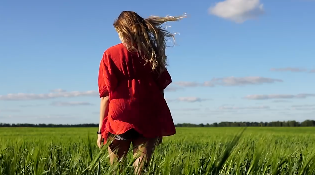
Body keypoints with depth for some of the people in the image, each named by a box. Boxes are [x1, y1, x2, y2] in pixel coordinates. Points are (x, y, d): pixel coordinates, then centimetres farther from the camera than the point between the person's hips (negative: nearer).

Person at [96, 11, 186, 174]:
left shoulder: (111, 54, 2)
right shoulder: (152, 54, 10)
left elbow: (106, 95, -2)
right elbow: (160, 90, 9)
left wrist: (101, 130, 1)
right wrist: (160, 127, 14)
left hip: (119, 121, -2)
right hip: (148, 122, 2)